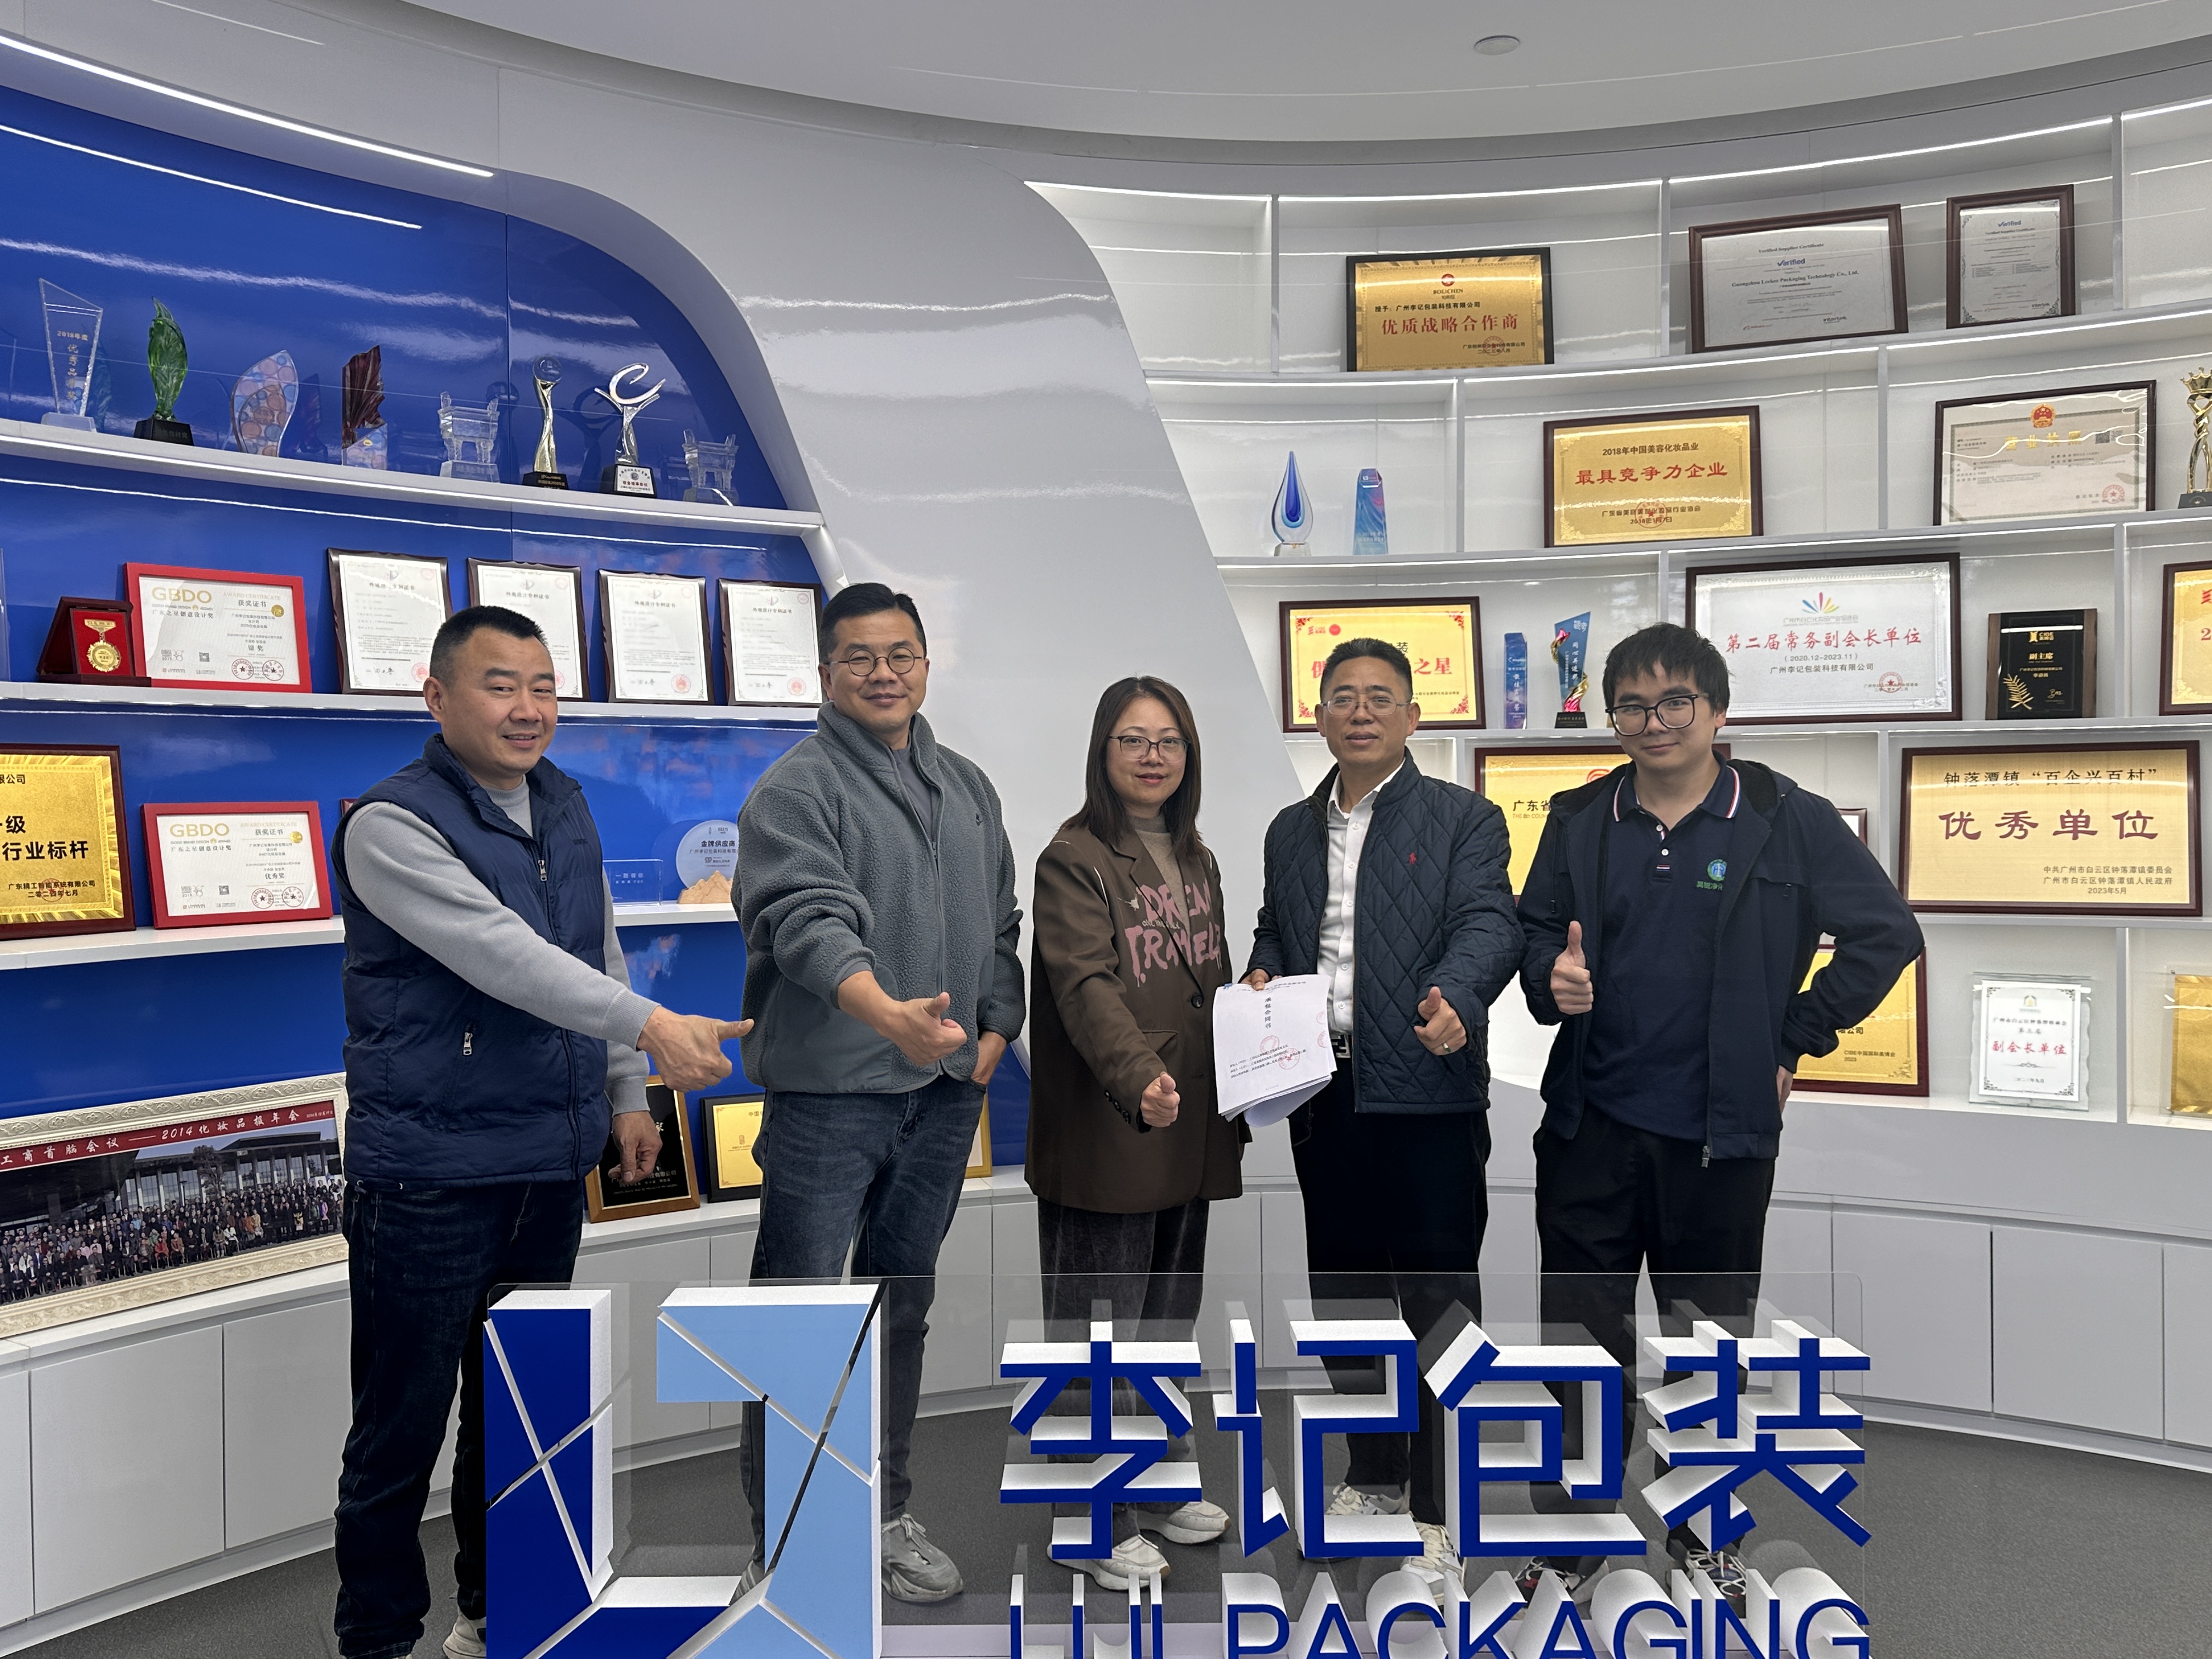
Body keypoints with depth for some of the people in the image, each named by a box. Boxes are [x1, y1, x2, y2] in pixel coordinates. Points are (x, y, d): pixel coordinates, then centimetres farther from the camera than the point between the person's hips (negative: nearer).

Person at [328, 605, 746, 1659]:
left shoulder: (563, 804, 9)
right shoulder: (391, 825, -14)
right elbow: (504, 955, -26)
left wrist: (625, 1092, 15)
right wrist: (650, 1028, -32)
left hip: (551, 1163, 7)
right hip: (430, 1175, -6)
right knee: (405, 1417, 4)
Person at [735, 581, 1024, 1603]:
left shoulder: (969, 790, 14)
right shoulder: (795, 791, -8)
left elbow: (1001, 926, 19)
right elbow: (810, 921, -25)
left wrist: (996, 1031, 6)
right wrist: (887, 1013, -41)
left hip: (943, 1095, 7)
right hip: (828, 1095, -6)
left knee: (904, 1308, 17)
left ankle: (885, 1514, 31)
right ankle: (783, 1533, 15)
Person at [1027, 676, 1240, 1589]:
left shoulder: (1197, 862, 14)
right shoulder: (1074, 859, -11)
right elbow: (1085, 985, -24)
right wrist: (1138, 1076, -39)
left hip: (1187, 1135, 8)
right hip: (1103, 1135, -8)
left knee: (1170, 1318, 19)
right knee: (1100, 1331, 2)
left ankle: (1161, 1488, 35)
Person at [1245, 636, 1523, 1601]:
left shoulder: (1463, 819, -1)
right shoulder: (1290, 831, 15)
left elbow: (1487, 925, -14)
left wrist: (1456, 1000, -34)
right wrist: (1261, 980, 1)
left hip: (1427, 1095, -5)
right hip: (1324, 1097, 6)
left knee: (1438, 1301, 2)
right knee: (1342, 1292, 16)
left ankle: (1441, 1509, 16)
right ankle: (1374, 1475, 35)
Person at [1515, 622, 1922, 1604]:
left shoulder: (1789, 822, -4)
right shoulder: (1579, 821, 5)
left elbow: (1886, 934, 0)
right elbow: (1533, 929, 13)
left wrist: (1794, 1039, -3)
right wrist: (1551, 978, -10)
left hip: (1721, 1133, -2)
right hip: (1591, 1126, 2)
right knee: (1579, 1339, 9)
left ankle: (1702, 1531, 33)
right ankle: (1571, 1535, 24)